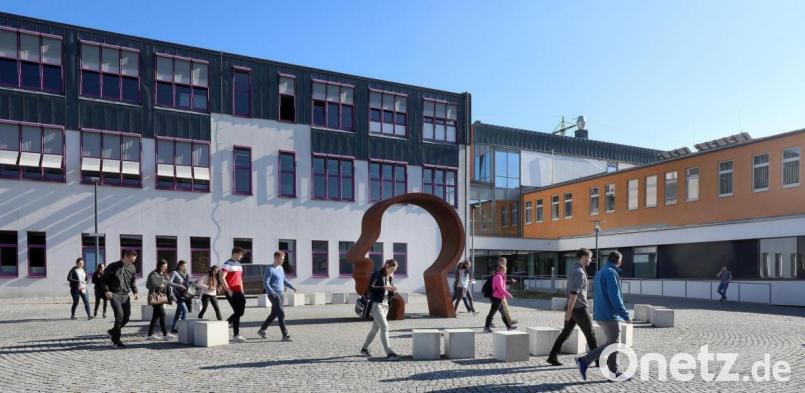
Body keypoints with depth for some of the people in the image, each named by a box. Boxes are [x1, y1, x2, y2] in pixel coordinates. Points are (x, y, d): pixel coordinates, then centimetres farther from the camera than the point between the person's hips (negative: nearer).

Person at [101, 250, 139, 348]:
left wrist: (135, 292, 5)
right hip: (114, 295, -5)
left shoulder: (132, 268, 7)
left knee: (126, 317, 2)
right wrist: (106, 291, -11)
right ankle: (116, 340, -5)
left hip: (125, 295, 5)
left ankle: (113, 331, 30)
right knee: (119, 315, -17)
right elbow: (104, 279, 2)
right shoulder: (113, 266, -6)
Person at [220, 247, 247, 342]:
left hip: (238, 292, 8)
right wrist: (229, 290, -17)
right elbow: (222, 278, -16)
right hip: (231, 292, -8)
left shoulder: (239, 264, 19)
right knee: (237, 312, -7)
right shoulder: (228, 264, -8)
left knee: (241, 311, 5)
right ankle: (236, 334, 5)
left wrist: (242, 290, 17)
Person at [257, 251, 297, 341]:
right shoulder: (270, 270, -10)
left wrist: (292, 287, 16)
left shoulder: (281, 268, 15)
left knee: (274, 314, 15)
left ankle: (261, 330, 30)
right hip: (274, 295, -9)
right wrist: (272, 293, -29)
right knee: (281, 314, -14)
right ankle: (285, 335, -13)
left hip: (281, 294, 9)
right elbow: (265, 284, -16)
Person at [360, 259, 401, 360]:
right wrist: (385, 287, -25)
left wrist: (393, 290, -6)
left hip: (385, 305, 8)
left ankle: (364, 349, 30)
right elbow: (370, 288, -21)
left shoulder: (390, 278, 13)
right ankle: (389, 353, -19)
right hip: (376, 305, -8)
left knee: (375, 329, 15)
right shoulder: (377, 274, -8)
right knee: (384, 327, -16)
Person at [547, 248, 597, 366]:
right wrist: (569, 311, -27)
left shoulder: (573, 270, 12)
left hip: (572, 308, 9)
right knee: (590, 334, 6)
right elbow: (574, 293, -27)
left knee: (565, 333, 10)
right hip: (580, 309, -9)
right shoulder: (579, 272, -20)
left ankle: (552, 357, 8)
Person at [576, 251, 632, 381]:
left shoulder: (599, 274, 15)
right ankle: (584, 361, -9)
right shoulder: (611, 273, -14)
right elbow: (615, 297, -20)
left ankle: (613, 372, 16)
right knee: (611, 345, -5)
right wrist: (625, 315, -16)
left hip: (601, 315, 9)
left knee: (612, 343, 13)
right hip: (610, 316, -9)